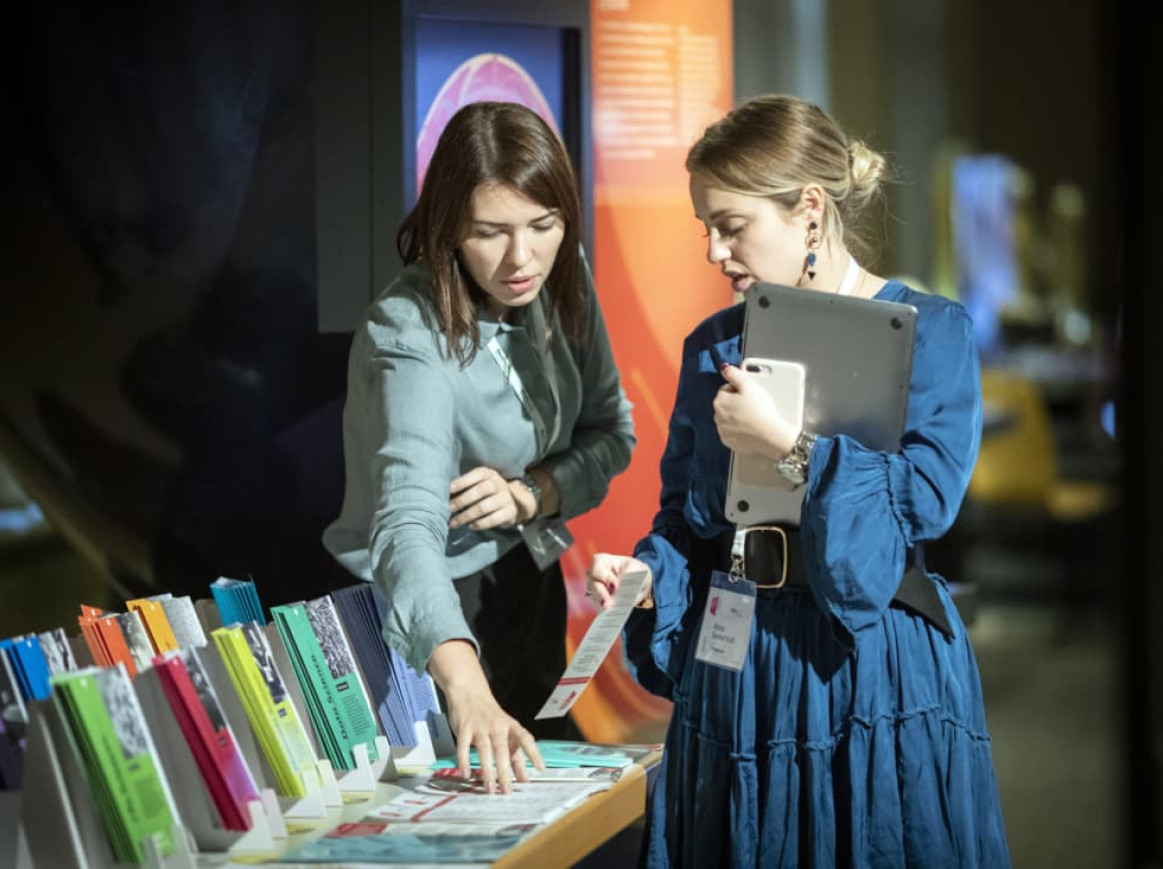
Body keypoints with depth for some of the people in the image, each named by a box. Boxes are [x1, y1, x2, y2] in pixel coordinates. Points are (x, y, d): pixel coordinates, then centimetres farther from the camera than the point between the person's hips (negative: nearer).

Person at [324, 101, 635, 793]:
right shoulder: (410, 338, -30)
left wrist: (533, 494, -19)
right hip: (429, 616, -6)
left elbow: (611, 432, 3)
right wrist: (468, 692, -59)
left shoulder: (562, 281, -10)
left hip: (531, 583, 6)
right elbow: (408, 526, -44)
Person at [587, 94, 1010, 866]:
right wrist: (647, 575, -7)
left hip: (867, 665, -5)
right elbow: (685, 510, 12)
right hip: (732, 665, 5)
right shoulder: (715, 346, 9)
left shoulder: (931, 332, -6)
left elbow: (926, 499, -18)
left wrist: (788, 447, -22)